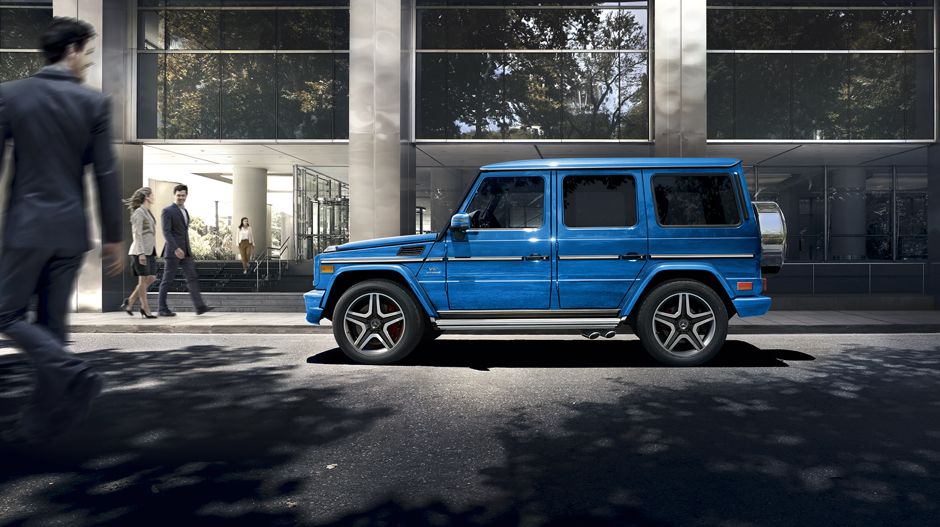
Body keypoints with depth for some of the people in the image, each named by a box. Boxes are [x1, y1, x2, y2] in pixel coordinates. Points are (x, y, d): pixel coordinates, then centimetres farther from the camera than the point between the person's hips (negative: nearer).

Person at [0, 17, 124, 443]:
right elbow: (105, 174, -3)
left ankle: (76, 374, -13)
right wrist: (113, 237, 3)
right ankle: (40, 421, 17)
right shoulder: (95, 103, -1)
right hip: (71, 230, 2)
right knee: (51, 324, 10)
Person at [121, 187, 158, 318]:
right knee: (143, 279, -4)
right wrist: (141, 253, -22)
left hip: (150, 250, 9)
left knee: (152, 278, 4)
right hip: (141, 250, -9)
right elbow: (137, 234, -16)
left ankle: (129, 302, 14)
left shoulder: (148, 212, 19)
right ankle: (146, 310, 1)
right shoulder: (139, 212, -9)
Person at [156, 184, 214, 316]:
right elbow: (166, 231, -17)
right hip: (172, 251, -7)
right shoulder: (167, 211, -7)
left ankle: (200, 306, -3)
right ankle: (162, 309, 9)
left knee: (192, 278, 0)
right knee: (167, 280, 0)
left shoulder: (185, 211, 17)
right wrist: (176, 248, -26)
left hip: (185, 252, 7)